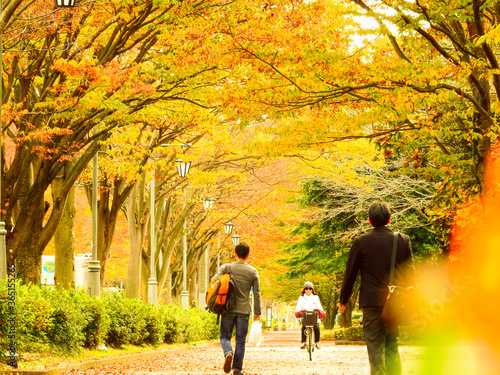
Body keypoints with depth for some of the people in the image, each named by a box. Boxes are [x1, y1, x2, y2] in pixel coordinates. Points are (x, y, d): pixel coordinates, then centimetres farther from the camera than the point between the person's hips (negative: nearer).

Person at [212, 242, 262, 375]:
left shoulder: (226, 268, 1)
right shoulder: (253, 272, 2)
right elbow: (257, 294, 3)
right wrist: (257, 313, 9)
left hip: (228, 309, 0)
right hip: (244, 310, 0)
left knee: (225, 336, 11)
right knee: (240, 340, 6)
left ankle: (228, 353, -20)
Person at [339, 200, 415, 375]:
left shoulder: (361, 242, -4)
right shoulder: (403, 240, 2)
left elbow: (350, 273, 1)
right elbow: (410, 273, 7)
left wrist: (343, 300, 12)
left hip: (372, 302, -3)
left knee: (375, 347, 0)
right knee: (392, 346, 14)